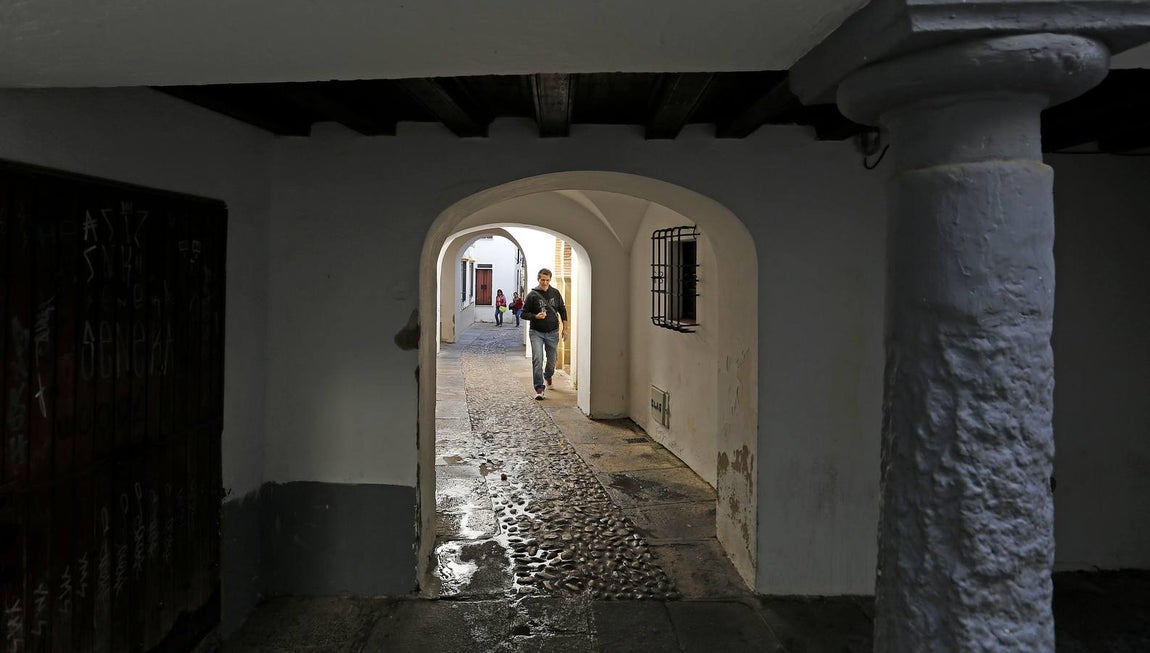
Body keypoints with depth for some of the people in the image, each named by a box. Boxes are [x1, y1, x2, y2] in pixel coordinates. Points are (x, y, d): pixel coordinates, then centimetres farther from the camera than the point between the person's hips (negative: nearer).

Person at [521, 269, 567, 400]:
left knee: (552, 359, 14)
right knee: (537, 359, -15)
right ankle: (539, 388, -11)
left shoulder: (555, 293, 4)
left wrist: (564, 329, 10)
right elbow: (524, 313, -2)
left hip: (552, 332, 3)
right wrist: (536, 316, -20)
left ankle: (548, 376, 45)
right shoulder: (532, 295, -5)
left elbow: (562, 311, 13)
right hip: (537, 332, -3)